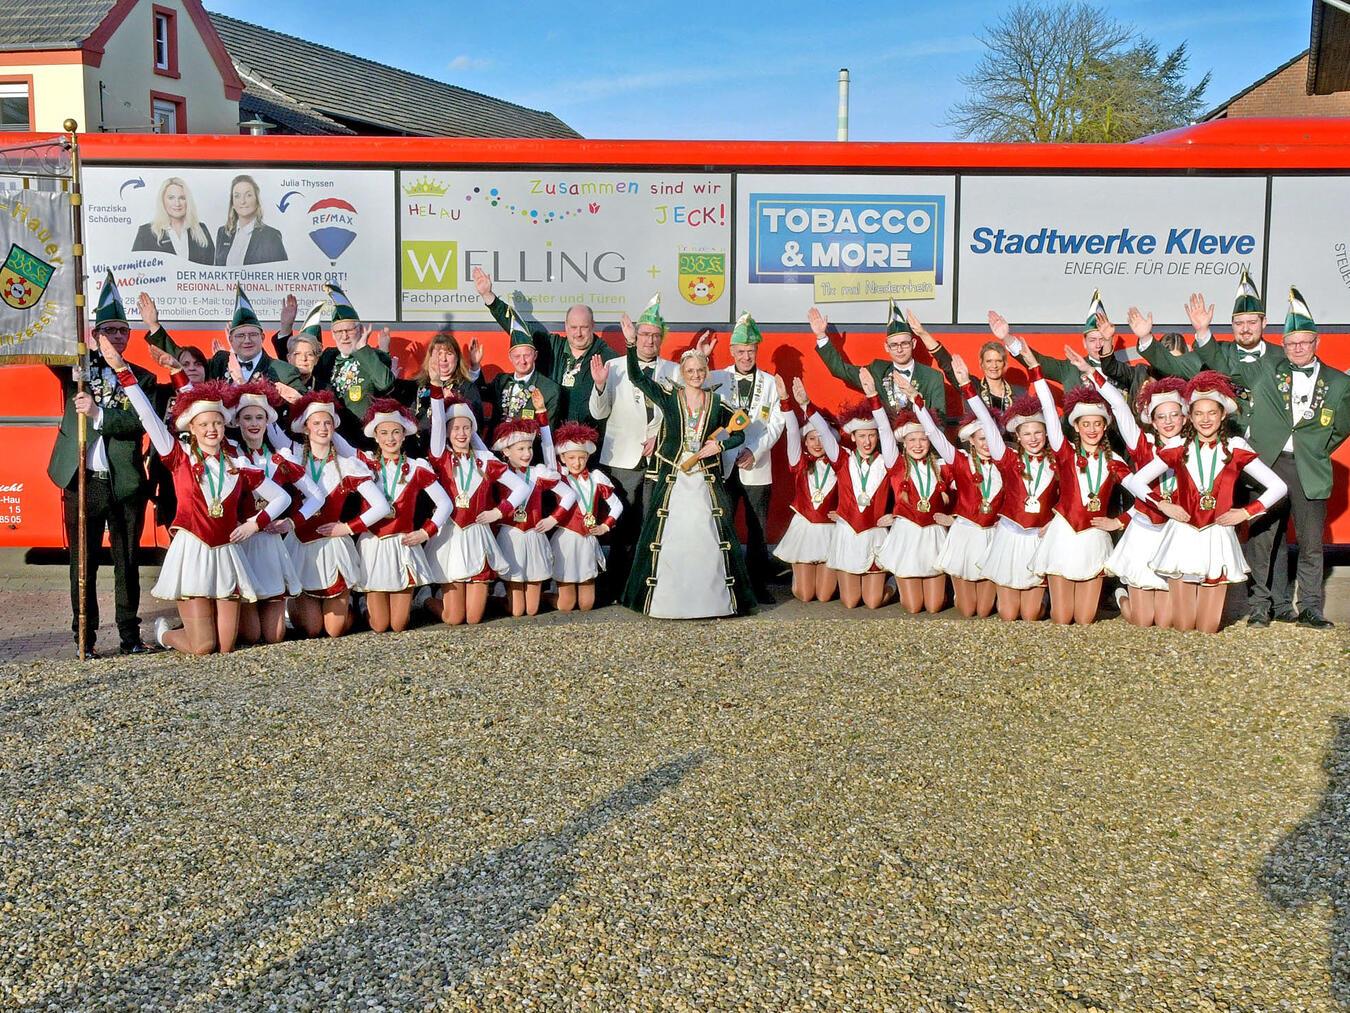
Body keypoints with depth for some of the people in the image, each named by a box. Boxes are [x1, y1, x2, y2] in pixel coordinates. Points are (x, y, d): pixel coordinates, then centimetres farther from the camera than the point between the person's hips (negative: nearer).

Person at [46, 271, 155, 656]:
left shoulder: (142, 378, 6)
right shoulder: (77, 368, 9)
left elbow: (140, 423, -7)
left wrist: (99, 414, -18)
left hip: (126, 484, 0)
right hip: (82, 482, 1)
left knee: (127, 563, 6)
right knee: (83, 564, 5)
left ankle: (130, 635, 15)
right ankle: (85, 638, 13)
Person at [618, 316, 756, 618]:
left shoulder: (717, 403, 5)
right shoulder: (668, 397, 0)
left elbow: (738, 434, 13)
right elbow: (636, 377, -7)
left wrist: (720, 445, -6)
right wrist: (631, 344, -19)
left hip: (706, 480, 1)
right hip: (673, 479, -1)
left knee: (708, 539, 2)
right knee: (667, 539, 1)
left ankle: (714, 598, 14)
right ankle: (664, 599, 13)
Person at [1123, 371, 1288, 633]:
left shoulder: (1235, 449, 2)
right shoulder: (1178, 450, 3)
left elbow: (1278, 487, 4)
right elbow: (1134, 481, 3)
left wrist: (1246, 512, -4)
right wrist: (1162, 505, -7)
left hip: (1217, 539, 0)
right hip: (1183, 536, 0)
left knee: (1207, 629, 2)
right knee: (1182, 627, 0)